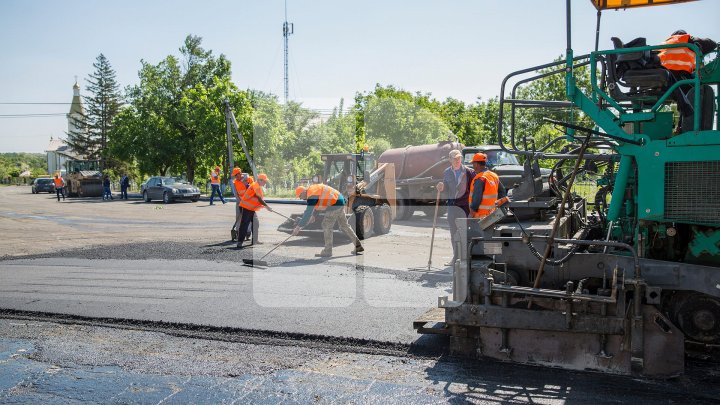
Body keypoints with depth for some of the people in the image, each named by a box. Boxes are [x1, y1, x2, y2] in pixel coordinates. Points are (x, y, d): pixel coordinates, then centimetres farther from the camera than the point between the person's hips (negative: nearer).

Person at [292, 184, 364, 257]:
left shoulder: (311, 195, -18)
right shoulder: (312, 190, 13)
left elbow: (308, 213, -22)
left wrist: (298, 227, -20)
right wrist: (312, 215, 26)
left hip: (335, 204, -10)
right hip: (340, 202, 10)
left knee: (327, 226, -4)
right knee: (344, 225, 16)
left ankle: (327, 251, 1)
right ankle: (358, 246, 20)